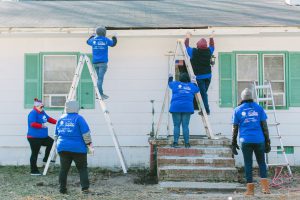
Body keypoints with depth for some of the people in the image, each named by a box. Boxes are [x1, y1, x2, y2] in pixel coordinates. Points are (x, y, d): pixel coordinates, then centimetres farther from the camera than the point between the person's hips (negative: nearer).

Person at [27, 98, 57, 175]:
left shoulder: (42, 112, 12)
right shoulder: (33, 113, -16)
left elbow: (49, 119, 23)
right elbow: (32, 124, -27)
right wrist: (42, 125, -38)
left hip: (42, 136, 9)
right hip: (34, 137, -9)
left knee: (51, 143, 15)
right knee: (34, 154, -4)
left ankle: (45, 159, 24)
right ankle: (34, 171, 3)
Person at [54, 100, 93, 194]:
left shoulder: (61, 119, 12)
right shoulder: (78, 118, -5)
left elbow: (56, 135, 20)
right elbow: (86, 133, -10)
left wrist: (58, 144, 30)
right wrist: (89, 144, -2)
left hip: (62, 148, 4)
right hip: (78, 148, -4)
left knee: (64, 169, 10)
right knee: (82, 168, 4)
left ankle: (62, 189, 12)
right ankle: (85, 188, -3)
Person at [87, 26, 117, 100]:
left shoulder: (93, 40, 5)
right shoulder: (106, 40, -4)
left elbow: (88, 41, 28)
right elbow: (113, 44, 15)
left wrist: (93, 36, 46)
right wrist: (114, 38, 35)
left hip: (95, 62, 5)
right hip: (103, 62, -5)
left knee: (100, 77, 14)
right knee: (100, 78, -10)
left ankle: (101, 93, 15)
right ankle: (99, 94, -14)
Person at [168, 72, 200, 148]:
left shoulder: (176, 84, 7)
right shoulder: (191, 86, 11)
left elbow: (170, 83, 27)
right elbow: (197, 89, 31)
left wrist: (170, 77, 47)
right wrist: (194, 82, 46)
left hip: (176, 108, -1)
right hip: (187, 108, 1)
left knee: (176, 126, 1)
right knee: (185, 126, 2)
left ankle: (175, 143, -4)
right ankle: (187, 143, 2)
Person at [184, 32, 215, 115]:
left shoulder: (193, 52, -9)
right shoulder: (208, 52, -2)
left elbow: (187, 45, 9)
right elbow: (212, 45, 21)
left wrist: (187, 37, 26)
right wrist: (211, 37, 37)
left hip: (199, 76, -3)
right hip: (208, 76, 3)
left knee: (203, 93, -2)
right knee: (204, 92, 13)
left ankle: (206, 110, -3)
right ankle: (204, 110, 16)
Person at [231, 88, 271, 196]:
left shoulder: (237, 110, 6)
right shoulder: (259, 108, 7)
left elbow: (235, 128, 5)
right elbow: (264, 126, 5)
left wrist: (233, 143, 10)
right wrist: (267, 141, 9)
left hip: (246, 141, -1)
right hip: (259, 140, 1)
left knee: (248, 164, 5)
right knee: (261, 163, 12)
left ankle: (250, 189, 5)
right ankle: (265, 187, 1)